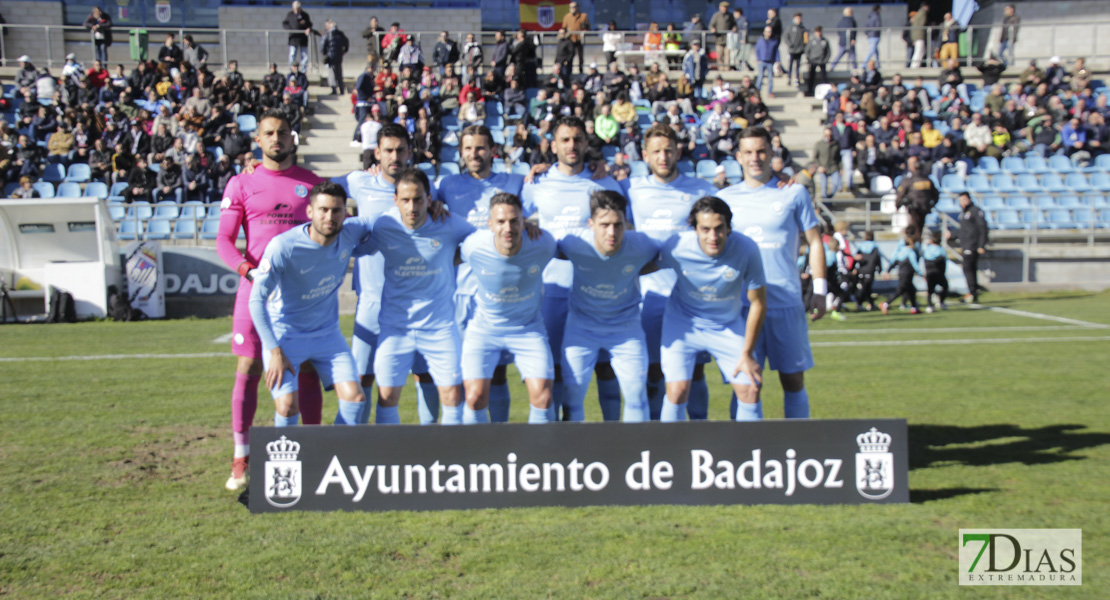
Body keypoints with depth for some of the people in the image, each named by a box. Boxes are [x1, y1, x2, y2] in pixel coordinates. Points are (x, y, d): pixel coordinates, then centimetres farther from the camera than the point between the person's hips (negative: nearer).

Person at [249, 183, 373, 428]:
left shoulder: (351, 233, -12)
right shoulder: (283, 246, -25)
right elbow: (257, 300, -18)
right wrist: (275, 351, -19)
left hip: (328, 334, 4)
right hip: (285, 334, -4)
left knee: (354, 398, -10)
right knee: (288, 407, -17)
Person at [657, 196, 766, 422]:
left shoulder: (746, 249, -25)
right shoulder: (676, 247, -28)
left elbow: (758, 303, -12)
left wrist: (747, 354, -7)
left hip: (729, 325, 1)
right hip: (683, 322, -1)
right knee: (677, 391, -14)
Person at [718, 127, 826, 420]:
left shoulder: (793, 193, 5)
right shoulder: (725, 198, 9)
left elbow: (814, 241, 9)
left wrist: (819, 290, 1)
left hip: (787, 304, 0)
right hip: (741, 305, 0)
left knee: (793, 381, 6)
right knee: (748, 386, -5)